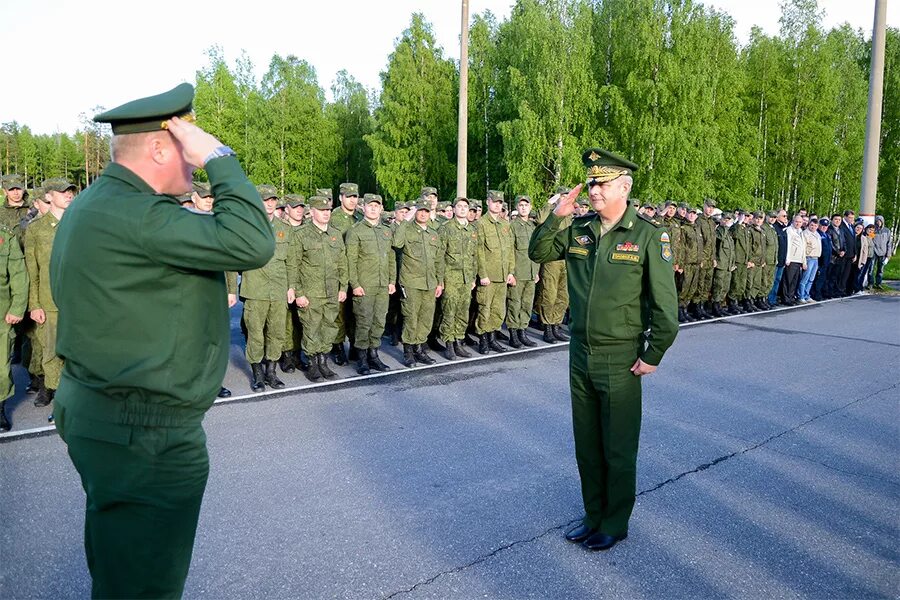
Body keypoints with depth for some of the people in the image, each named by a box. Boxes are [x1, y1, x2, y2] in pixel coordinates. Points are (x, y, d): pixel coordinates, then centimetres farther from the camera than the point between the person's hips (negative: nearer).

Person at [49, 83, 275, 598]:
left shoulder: (91, 205, 11)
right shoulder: (135, 214, -23)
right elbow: (252, 243, -30)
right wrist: (219, 157, -20)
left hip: (94, 414, 11)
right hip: (144, 433, -11)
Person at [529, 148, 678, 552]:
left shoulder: (648, 236, -10)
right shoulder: (578, 230, 4)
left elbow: (665, 303, -10)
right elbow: (538, 252, 12)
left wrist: (652, 356, -9)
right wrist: (556, 216, -3)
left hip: (620, 361, -5)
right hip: (580, 355, 5)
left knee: (618, 450, 9)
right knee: (586, 446, 17)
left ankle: (616, 524, 28)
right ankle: (594, 517, 35)